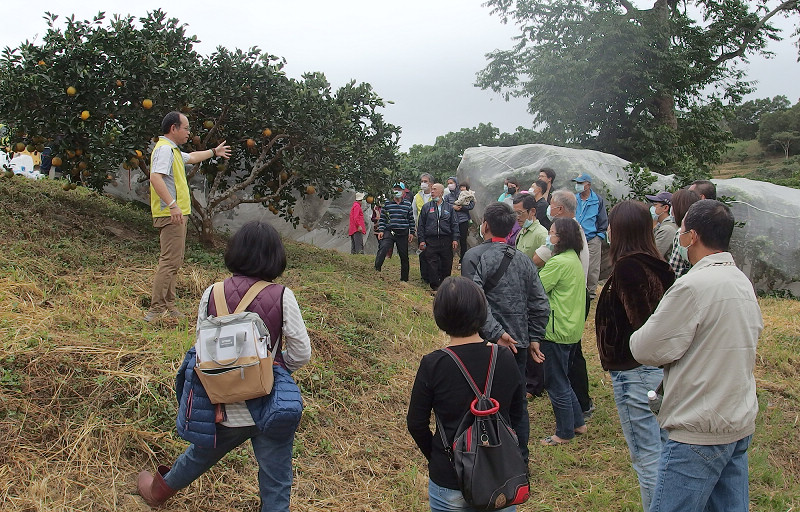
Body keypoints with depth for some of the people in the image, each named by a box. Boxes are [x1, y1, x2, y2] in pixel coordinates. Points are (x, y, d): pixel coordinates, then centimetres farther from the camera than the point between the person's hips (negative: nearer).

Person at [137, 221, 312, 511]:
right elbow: (301, 354, -11)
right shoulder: (282, 297, -15)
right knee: (275, 486, 14)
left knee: (201, 454, 32)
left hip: (224, 408, 3)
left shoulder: (212, 295, -8)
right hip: (272, 407, -3)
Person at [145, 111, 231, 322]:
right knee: (170, 261, -13)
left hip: (176, 214, 11)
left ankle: (168, 307, 21)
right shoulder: (164, 149, -12)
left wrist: (214, 152, 56)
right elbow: (155, 177, -26)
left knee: (174, 261, 14)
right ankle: (156, 310, -12)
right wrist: (172, 204, -33)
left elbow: (191, 157, 43)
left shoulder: (173, 150, 22)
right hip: (170, 215, -11)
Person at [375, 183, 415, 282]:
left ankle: (404, 278, 20)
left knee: (404, 256, 7)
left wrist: (411, 232, 4)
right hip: (389, 232, -1)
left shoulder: (408, 205, 8)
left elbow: (411, 220, 10)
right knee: (383, 248, -28)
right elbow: (382, 218, 7)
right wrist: (381, 230, -4)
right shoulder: (387, 204, 6)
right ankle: (376, 270, -28)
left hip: (403, 234, 1)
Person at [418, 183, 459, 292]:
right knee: (432, 264, -2)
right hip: (431, 241, -1)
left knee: (447, 265, 5)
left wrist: (455, 239, 0)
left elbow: (454, 225, 11)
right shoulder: (426, 207, 8)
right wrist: (421, 240, 0)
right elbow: (421, 225, 7)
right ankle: (435, 286, 7)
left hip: (446, 241, 1)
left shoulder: (449, 207, 10)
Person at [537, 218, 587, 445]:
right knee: (563, 379, 22)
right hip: (572, 329, 10)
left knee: (556, 384, 3)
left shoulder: (559, 262, -20)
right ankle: (578, 423, 31)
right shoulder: (574, 259, 10)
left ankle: (564, 433, 14)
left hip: (557, 331, -10)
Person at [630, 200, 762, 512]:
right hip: (741, 425, 9)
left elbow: (648, 349, -17)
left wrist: (638, 337, 4)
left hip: (700, 432, -9)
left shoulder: (693, 285, -20)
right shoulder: (743, 282, 8)